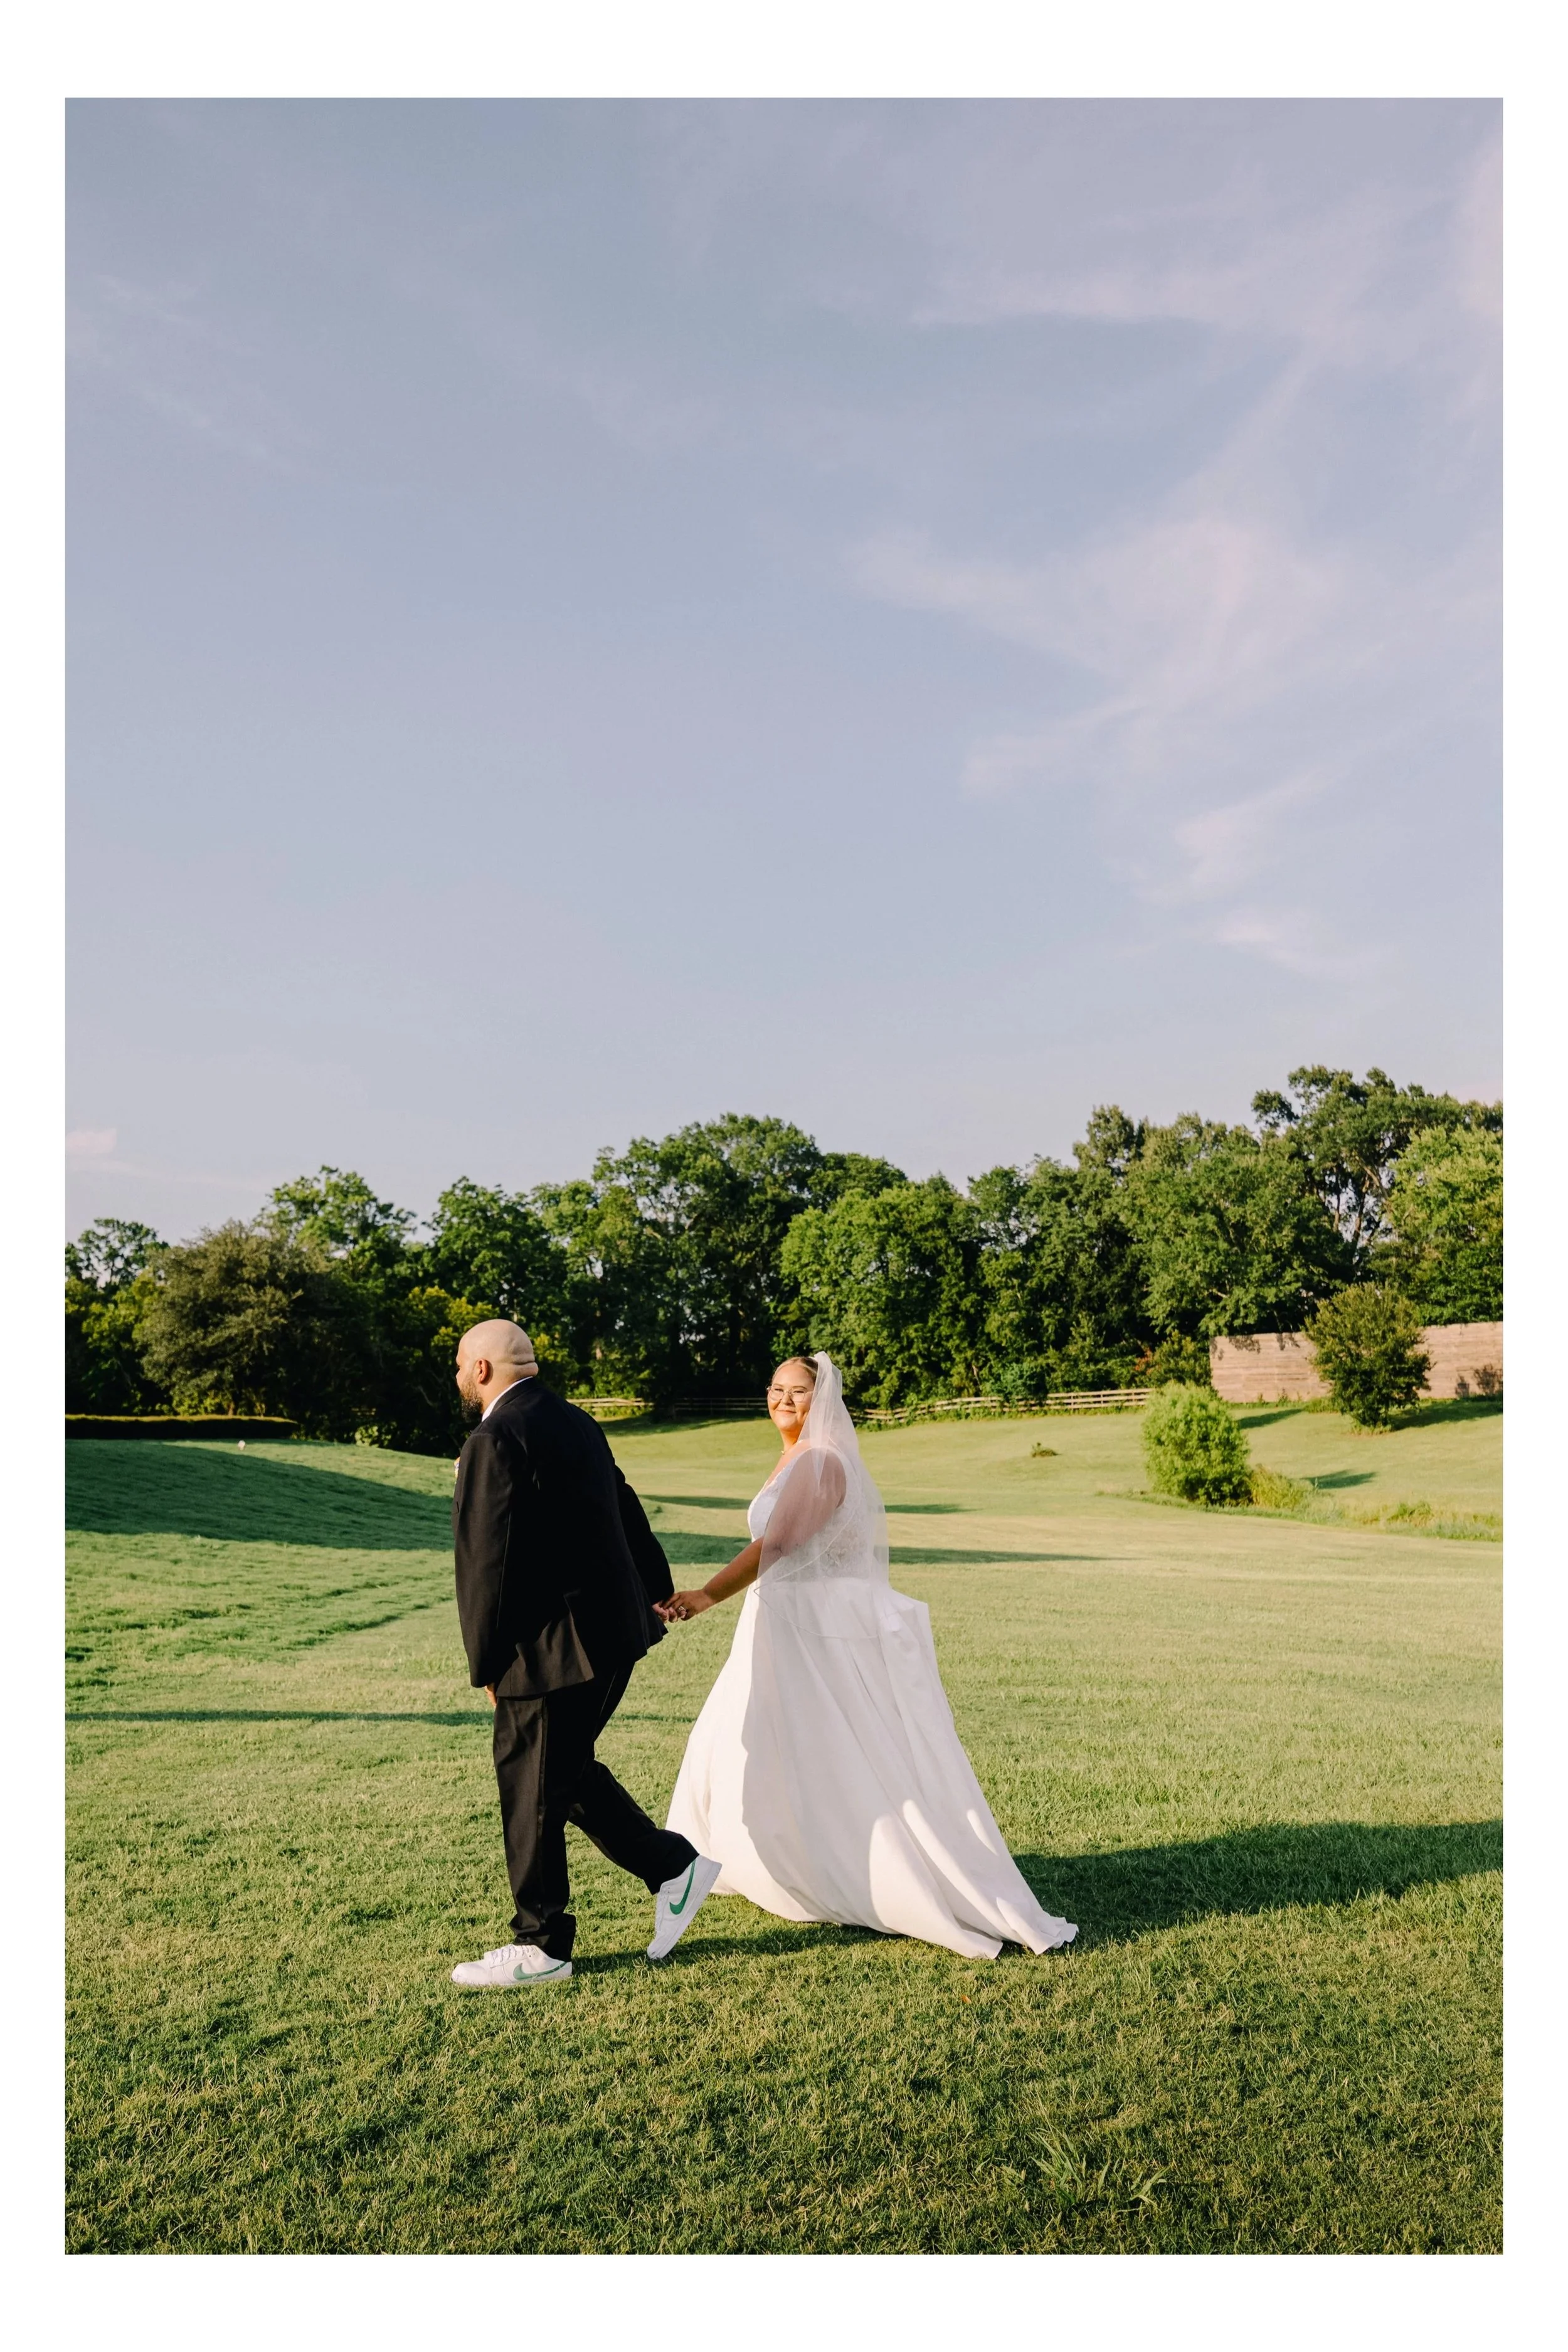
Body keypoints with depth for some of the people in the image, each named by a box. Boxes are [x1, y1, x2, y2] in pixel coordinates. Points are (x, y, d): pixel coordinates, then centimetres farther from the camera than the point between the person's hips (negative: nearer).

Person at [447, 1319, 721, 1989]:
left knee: (532, 1790, 6)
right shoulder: (575, 1424, 10)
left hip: (553, 1647, -9)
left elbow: (486, 1563, -18)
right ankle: (673, 1866, 21)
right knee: (566, 1771, 21)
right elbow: (627, 1511, 21)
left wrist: (486, 1665, -9)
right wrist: (655, 1588, 34)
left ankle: (540, 1947, 20)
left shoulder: (495, 1442, -17)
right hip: (613, 1630, 9)